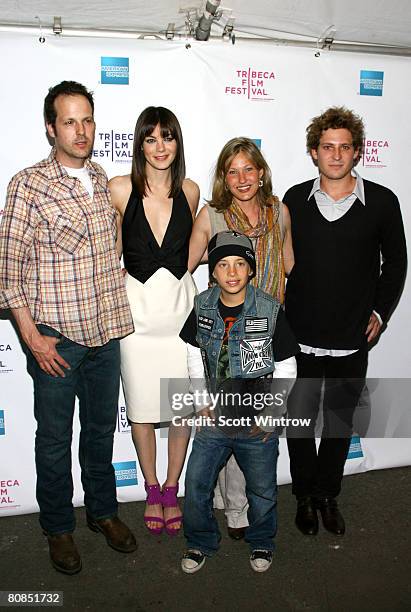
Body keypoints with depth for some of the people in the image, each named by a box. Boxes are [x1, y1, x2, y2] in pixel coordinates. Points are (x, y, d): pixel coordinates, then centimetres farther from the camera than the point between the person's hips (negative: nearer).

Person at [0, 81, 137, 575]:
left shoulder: (103, 181, 6)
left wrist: (116, 317, 12)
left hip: (105, 332, 5)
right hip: (55, 338, -5)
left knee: (102, 427, 19)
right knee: (54, 437, 12)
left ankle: (103, 510, 40)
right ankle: (58, 528, 33)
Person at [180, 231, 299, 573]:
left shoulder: (271, 310, -14)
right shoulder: (202, 307, -6)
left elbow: (286, 368, -6)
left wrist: (272, 412, -7)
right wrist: (202, 401, 3)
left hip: (258, 422, -2)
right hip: (215, 418, 2)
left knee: (262, 490, 15)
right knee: (196, 484, 9)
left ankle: (261, 541, 43)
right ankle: (202, 541, 35)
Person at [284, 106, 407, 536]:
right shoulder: (295, 199, 0)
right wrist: (277, 312, 5)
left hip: (352, 339, 0)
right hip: (299, 337, 1)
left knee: (339, 422, 14)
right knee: (299, 419, 10)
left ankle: (327, 494, 36)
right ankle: (305, 496, 32)